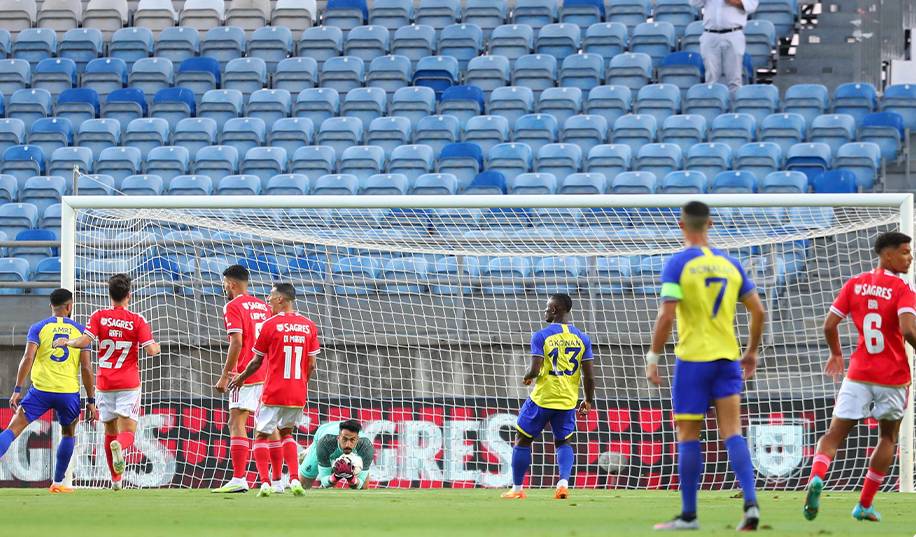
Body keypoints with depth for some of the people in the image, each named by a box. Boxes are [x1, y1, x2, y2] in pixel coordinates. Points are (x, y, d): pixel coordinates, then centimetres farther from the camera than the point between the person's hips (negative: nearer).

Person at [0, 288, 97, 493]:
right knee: (69, 433, 24)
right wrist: (91, 401, 8)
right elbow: (86, 368, 3)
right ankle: (57, 483, 24)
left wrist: (17, 390, -8)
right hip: (69, 392, 1)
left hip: (41, 390, -1)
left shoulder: (38, 328, 5)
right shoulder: (79, 330, 7)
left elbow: (28, 358, -8)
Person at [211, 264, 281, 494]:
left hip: (246, 376, -7)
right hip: (268, 376, 7)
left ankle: (239, 479, -20)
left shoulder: (233, 307, -5)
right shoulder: (263, 306, 17)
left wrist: (225, 376, -13)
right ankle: (277, 481, 11)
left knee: (236, 423, -9)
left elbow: (236, 342, -15)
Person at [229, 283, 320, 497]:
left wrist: (241, 378, 17)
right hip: (298, 394, 5)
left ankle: (265, 482, -9)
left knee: (261, 435, 6)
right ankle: (295, 479, 6)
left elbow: (257, 361, 0)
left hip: (274, 393, -5)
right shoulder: (309, 326, 5)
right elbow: (311, 365, 7)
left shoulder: (271, 324, -8)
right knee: (286, 432, 22)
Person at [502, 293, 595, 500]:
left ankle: (517, 489, 16)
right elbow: (589, 376, 1)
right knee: (563, 442, 18)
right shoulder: (582, 338, 2)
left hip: (542, 398, -3)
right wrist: (589, 401, 14)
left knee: (523, 440, 12)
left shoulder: (541, 336, -9)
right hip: (568, 401, 3)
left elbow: (535, 370, -15)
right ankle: (563, 482, -5)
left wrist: (527, 378, 8)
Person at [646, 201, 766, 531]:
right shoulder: (729, 264, 8)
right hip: (728, 357, 4)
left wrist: (653, 358, -7)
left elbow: (666, 316, -15)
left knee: (688, 436, 4)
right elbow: (758, 311, 9)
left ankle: (688, 515, 6)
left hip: (692, 358, -4)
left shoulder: (678, 264, -7)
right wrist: (752, 351, 21)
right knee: (732, 433, 2)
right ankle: (750, 504, -14)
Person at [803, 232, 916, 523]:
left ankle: (816, 477, -29)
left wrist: (836, 355, 20)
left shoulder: (855, 284, 4)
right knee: (887, 438, 18)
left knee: (834, 434, 2)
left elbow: (829, 325, 3)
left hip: (859, 373, 2)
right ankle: (865, 505, 18)